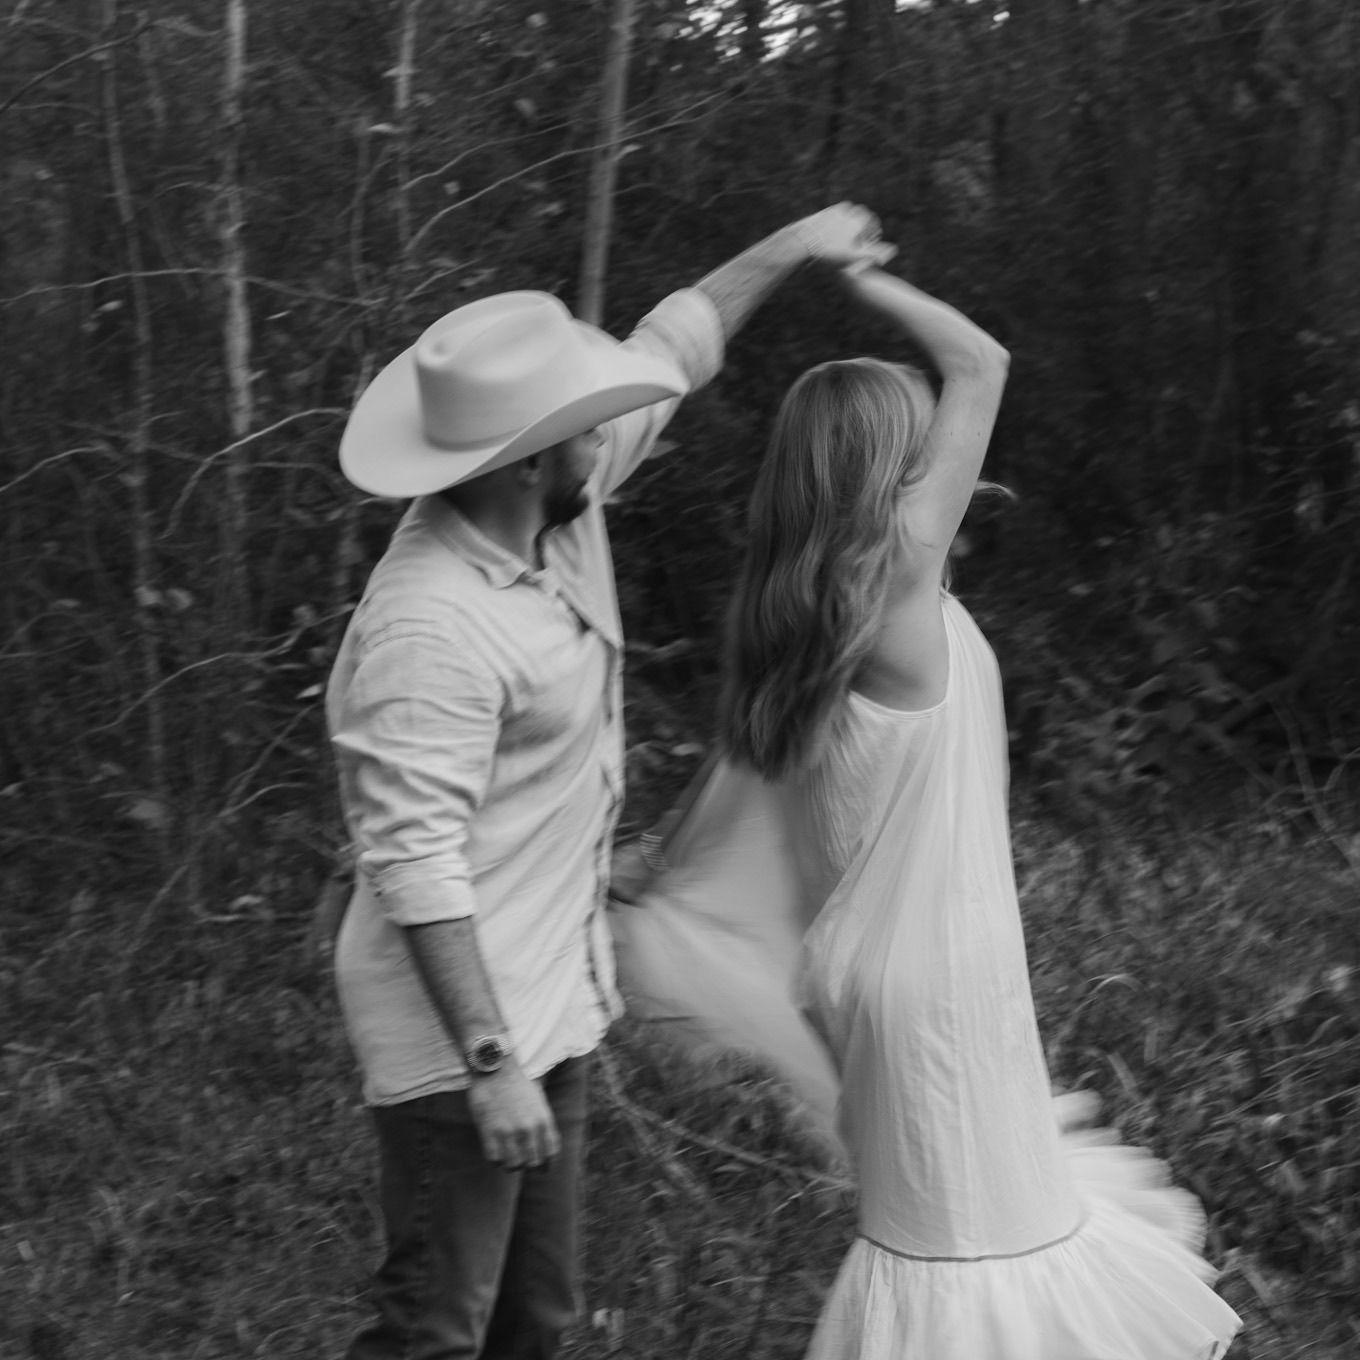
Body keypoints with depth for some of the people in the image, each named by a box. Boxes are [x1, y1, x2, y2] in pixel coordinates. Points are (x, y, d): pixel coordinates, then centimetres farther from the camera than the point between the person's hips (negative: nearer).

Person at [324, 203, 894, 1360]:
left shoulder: (560, 505, 0)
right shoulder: (432, 627, -26)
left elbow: (662, 357, 16)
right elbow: (416, 864, -26)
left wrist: (790, 247, 23)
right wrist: (489, 1062, -25)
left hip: (553, 1000, 9)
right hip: (461, 1022, -9)